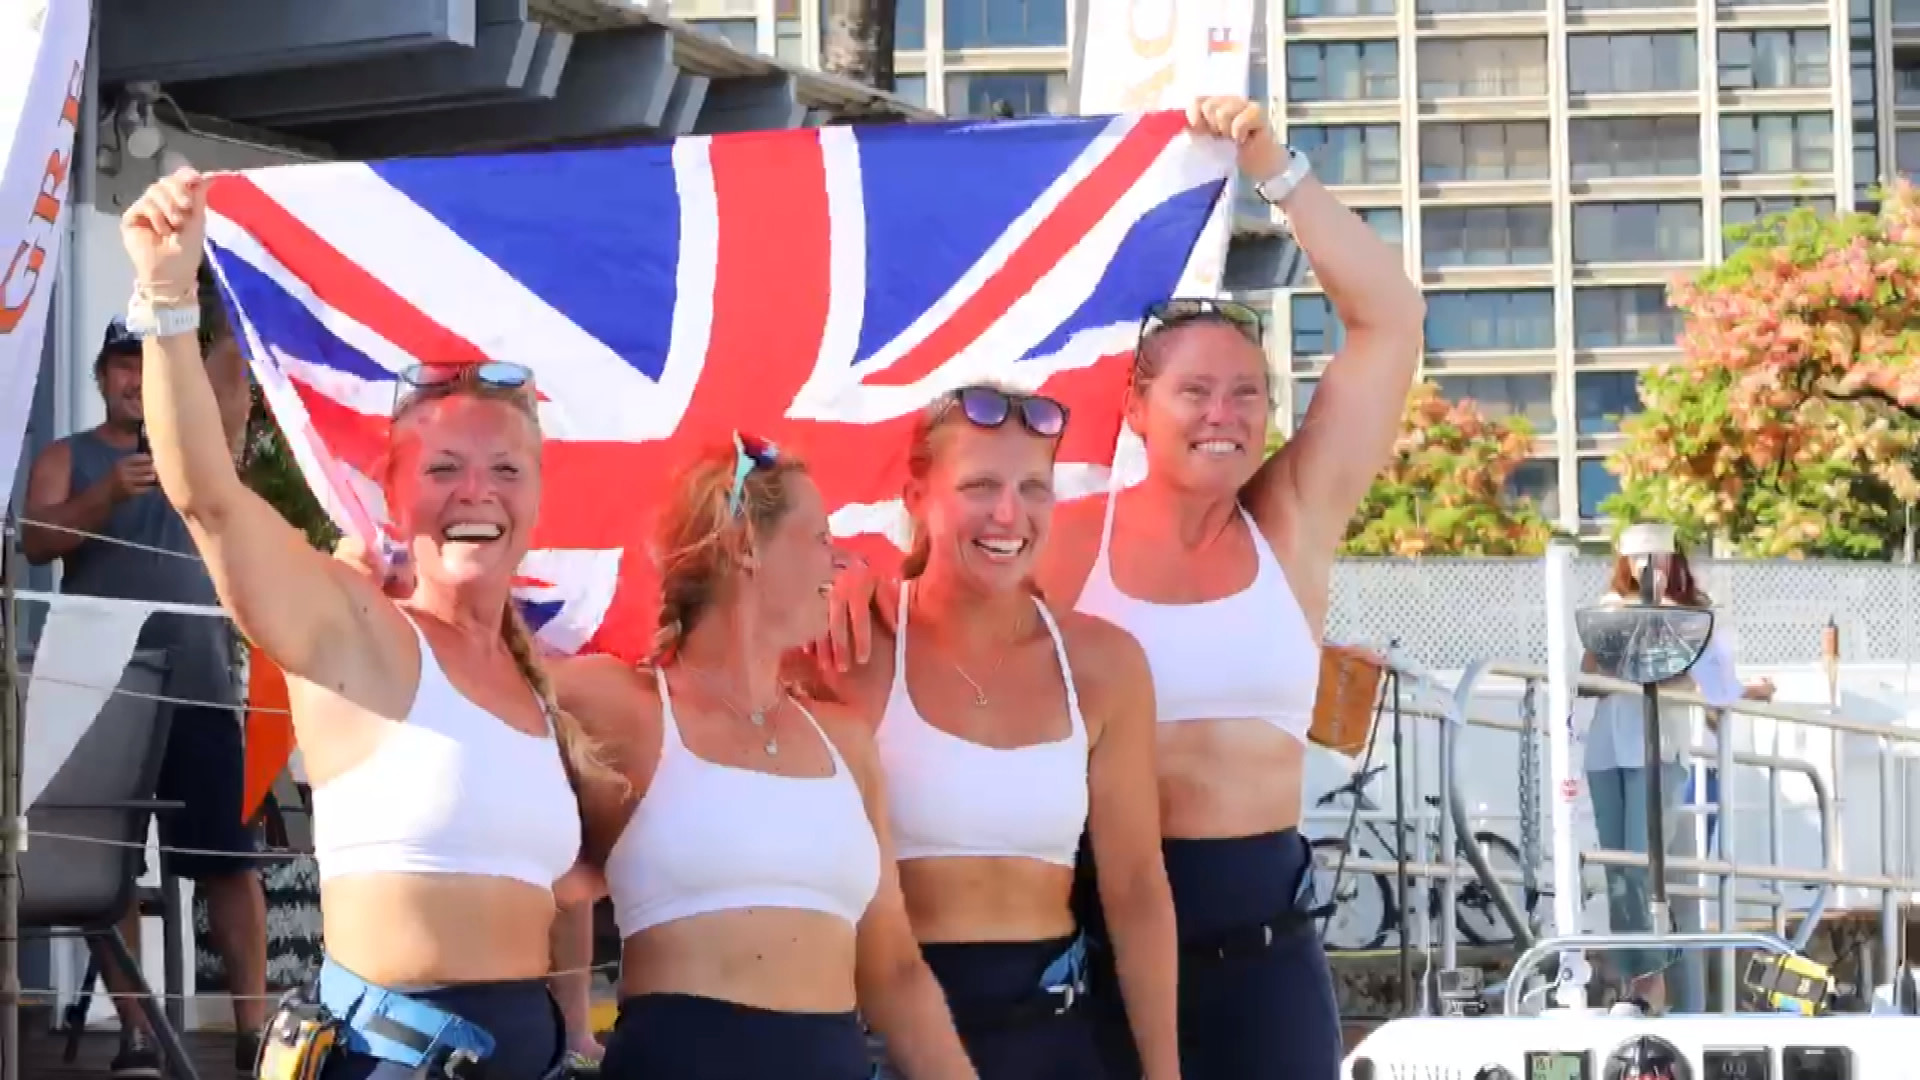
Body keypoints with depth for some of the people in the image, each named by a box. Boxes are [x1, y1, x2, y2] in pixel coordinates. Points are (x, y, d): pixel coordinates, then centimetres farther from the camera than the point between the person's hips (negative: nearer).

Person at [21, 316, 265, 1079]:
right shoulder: (66, 459, 8)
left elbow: (229, 360, 1)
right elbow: (35, 542, -7)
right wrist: (110, 492, -21)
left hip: (200, 688, 1)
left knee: (230, 858, 0)